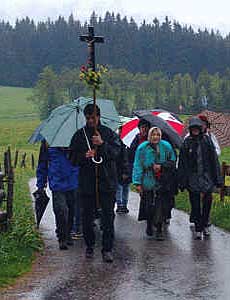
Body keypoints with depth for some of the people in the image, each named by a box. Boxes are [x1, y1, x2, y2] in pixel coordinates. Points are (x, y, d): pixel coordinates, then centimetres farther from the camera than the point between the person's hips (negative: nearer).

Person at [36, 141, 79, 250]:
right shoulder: (47, 142, 3)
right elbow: (42, 165, 10)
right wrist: (41, 184, 10)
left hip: (73, 183, 2)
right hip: (57, 184, -2)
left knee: (71, 211, 11)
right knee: (61, 211, -10)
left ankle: (67, 235, 29)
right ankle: (62, 238, 2)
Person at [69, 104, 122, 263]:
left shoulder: (109, 133, 5)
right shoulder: (80, 135, 8)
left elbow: (116, 152, -7)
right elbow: (72, 157, 7)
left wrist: (102, 144, -21)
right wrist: (84, 156, -12)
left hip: (107, 181, -1)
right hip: (87, 182, 2)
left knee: (108, 216, -2)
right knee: (87, 216, 7)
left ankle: (107, 248, 3)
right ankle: (89, 246, 22)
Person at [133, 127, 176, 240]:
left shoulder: (166, 147, 3)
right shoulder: (142, 148, -2)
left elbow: (172, 162, 11)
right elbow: (138, 166, -2)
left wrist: (161, 166, -7)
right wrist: (138, 183, -6)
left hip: (162, 182, 1)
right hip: (148, 182, -1)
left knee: (160, 206, -5)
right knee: (149, 205, 3)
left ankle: (159, 230, 4)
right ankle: (149, 225, 27)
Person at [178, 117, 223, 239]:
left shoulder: (207, 140, 2)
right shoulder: (187, 142, 1)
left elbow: (214, 159, 3)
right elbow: (182, 163, 2)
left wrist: (217, 178, -1)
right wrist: (182, 181, -1)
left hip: (206, 176, 0)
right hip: (192, 178, 0)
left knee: (207, 202, 2)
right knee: (195, 204, 3)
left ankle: (205, 225, 22)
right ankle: (198, 229, 12)